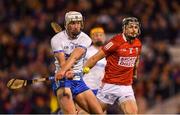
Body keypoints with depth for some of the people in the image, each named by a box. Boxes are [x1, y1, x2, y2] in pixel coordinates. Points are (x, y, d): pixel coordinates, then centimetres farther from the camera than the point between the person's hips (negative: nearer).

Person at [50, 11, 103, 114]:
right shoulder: (57, 39, -6)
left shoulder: (85, 39, -1)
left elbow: (74, 56, -20)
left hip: (78, 80, 5)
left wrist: (63, 70, -38)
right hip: (63, 80, -5)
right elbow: (62, 61, -19)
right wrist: (67, 72, -41)